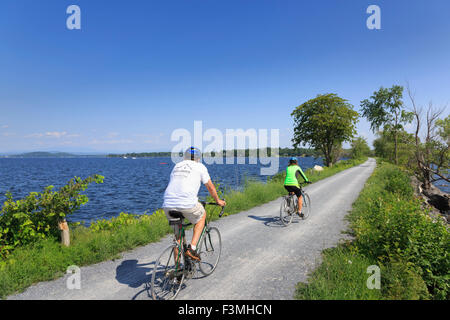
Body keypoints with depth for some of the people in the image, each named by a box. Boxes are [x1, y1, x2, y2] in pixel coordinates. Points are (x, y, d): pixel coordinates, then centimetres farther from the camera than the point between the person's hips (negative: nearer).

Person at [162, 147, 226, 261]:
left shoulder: (176, 166, 26)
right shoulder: (200, 167, 12)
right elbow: (210, 187, 19)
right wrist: (218, 201, 36)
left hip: (168, 204, 5)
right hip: (187, 204, -5)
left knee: (178, 234, 22)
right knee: (202, 216, 25)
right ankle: (192, 248, 12)